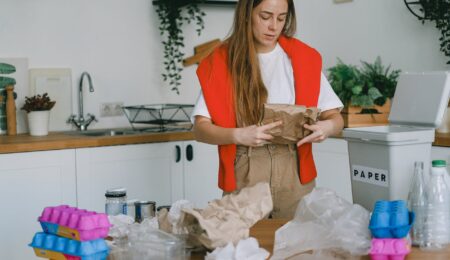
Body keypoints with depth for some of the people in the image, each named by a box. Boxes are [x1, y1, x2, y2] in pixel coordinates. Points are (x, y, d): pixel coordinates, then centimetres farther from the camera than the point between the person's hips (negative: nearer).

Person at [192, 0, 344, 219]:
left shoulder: (302, 59, 5)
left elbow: (336, 118, 7)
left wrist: (329, 126, -16)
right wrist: (239, 135, -22)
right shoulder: (221, 62, 1)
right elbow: (200, 129, -4)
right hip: (243, 176, -1)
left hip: (293, 172, 1)